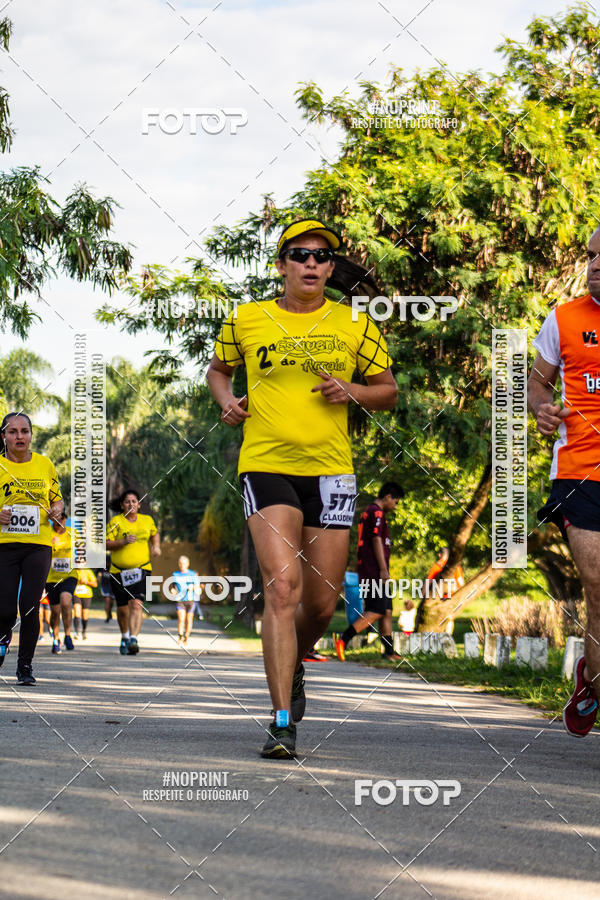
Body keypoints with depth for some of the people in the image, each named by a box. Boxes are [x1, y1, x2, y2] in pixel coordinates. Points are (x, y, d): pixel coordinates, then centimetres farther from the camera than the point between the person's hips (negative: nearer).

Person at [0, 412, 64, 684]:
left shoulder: (44, 464, 8)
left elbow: (57, 498, 20)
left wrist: (57, 510, -3)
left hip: (38, 546, 1)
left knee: (30, 608, -6)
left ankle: (25, 665, 8)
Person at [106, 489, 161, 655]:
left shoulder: (147, 520, 8)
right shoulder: (116, 521, -2)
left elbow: (154, 533, 29)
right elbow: (106, 544, -7)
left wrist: (156, 546, 11)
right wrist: (123, 541, -20)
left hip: (141, 568, 0)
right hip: (119, 571, 0)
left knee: (136, 604, -19)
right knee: (123, 609, 8)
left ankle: (133, 640, -26)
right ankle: (125, 637, 35)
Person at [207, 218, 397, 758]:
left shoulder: (355, 325, 6)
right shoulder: (246, 320, 4)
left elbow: (389, 390, 14)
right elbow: (218, 369, 22)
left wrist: (352, 392, -7)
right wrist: (226, 400, 1)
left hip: (331, 470, 2)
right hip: (265, 466, -2)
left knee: (321, 602, 6)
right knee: (283, 586, -18)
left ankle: (292, 668, 40)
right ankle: (283, 721, -18)